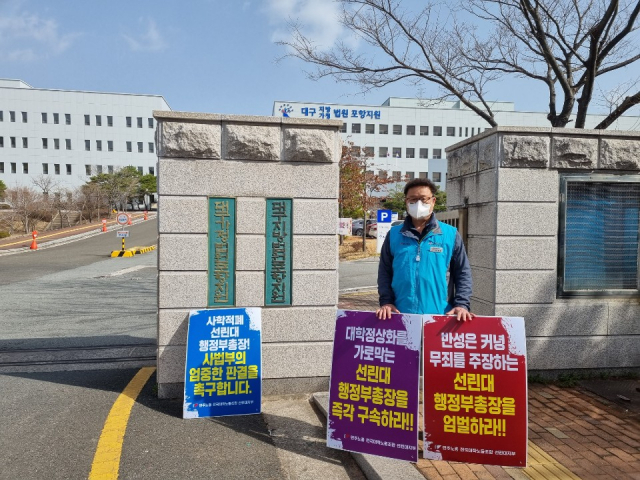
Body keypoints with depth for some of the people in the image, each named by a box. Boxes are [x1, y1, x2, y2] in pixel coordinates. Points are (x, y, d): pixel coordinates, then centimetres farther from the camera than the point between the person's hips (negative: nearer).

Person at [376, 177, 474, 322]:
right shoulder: (394, 234, 7)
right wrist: (386, 302, -3)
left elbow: (462, 273, 5)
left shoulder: (450, 234, 4)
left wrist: (461, 304, -7)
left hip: (439, 316, -1)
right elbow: (384, 272, 9)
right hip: (400, 316, 1)